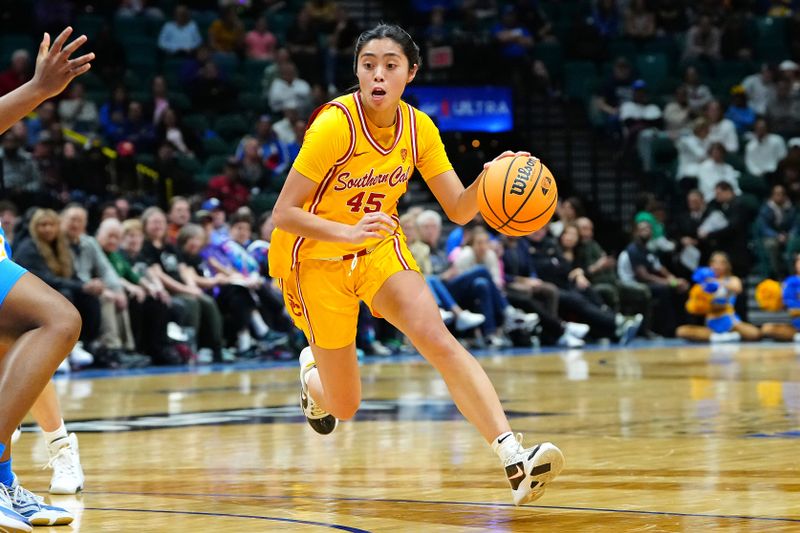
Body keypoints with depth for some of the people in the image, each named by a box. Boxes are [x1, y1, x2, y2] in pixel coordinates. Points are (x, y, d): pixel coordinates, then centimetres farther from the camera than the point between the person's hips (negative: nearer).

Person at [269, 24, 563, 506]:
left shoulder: (419, 128, -9)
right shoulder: (335, 124, -25)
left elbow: (459, 210, -7)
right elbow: (283, 214, -26)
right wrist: (350, 232, -42)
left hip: (378, 247, 4)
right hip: (315, 255, -3)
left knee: (440, 341, -22)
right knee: (345, 406, 2)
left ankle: (514, 458, -30)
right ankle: (312, 372, 40)